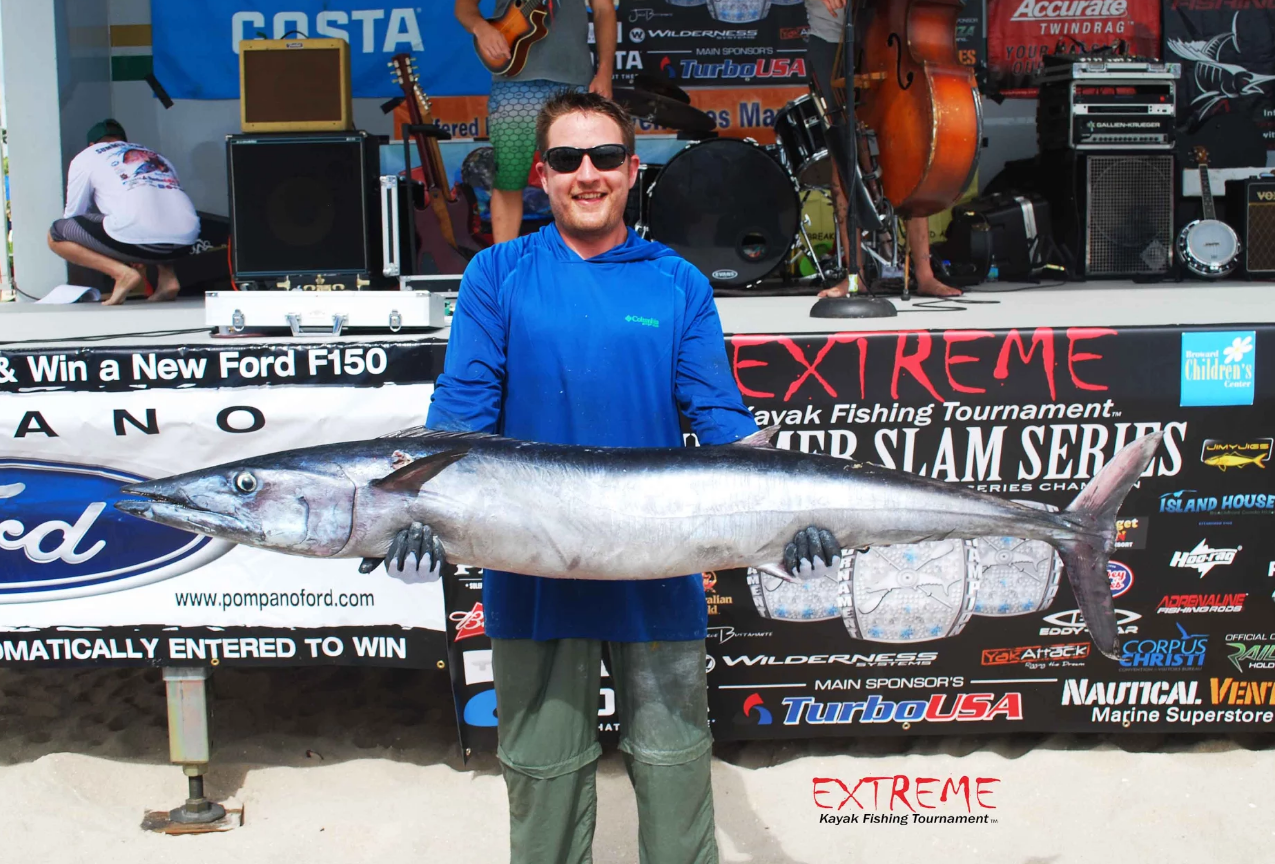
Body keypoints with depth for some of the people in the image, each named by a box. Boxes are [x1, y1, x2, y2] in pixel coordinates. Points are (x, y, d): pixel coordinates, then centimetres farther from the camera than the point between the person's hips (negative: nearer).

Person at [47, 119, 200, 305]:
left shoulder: (86, 157, 22)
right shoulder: (156, 156, 34)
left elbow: (73, 216, 27)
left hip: (138, 235, -5)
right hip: (186, 241, 5)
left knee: (56, 235, 17)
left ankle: (123, 273, -3)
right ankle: (166, 275, 15)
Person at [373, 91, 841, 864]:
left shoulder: (679, 284, 5)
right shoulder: (498, 275, 4)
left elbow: (722, 417, 0)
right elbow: (461, 409, -2)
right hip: (532, 569, 0)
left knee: (673, 762, 11)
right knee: (543, 768, 12)